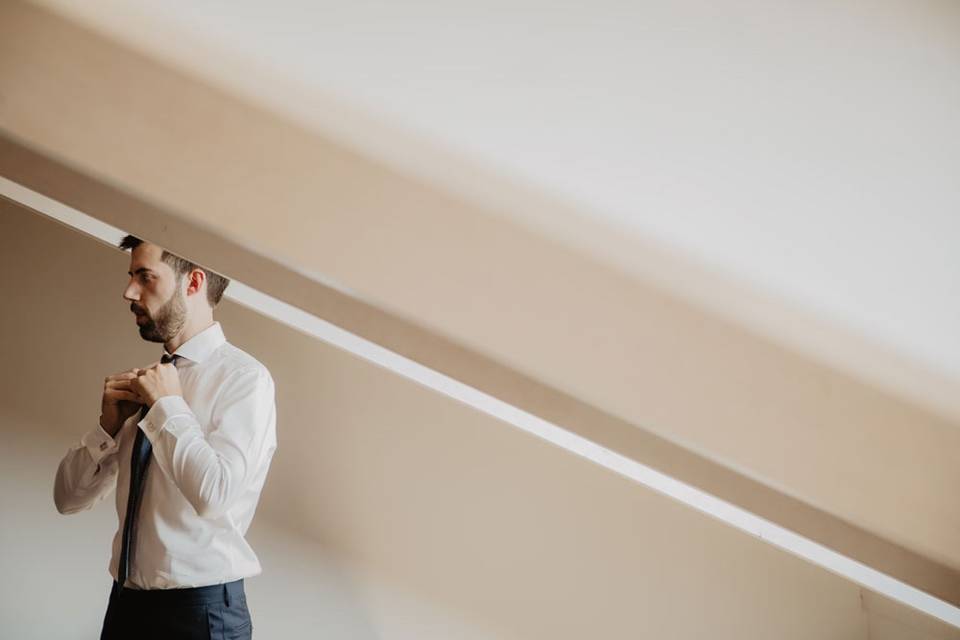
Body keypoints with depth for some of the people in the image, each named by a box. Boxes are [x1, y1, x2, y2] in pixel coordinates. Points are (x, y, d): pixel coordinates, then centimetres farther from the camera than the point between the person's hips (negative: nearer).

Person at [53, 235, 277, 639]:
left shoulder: (244, 376, -12)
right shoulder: (149, 380, 7)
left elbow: (215, 495, -27)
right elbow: (68, 498, 10)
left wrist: (168, 405, -15)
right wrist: (110, 424, -6)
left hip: (201, 607, -6)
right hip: (126, 603, 6)